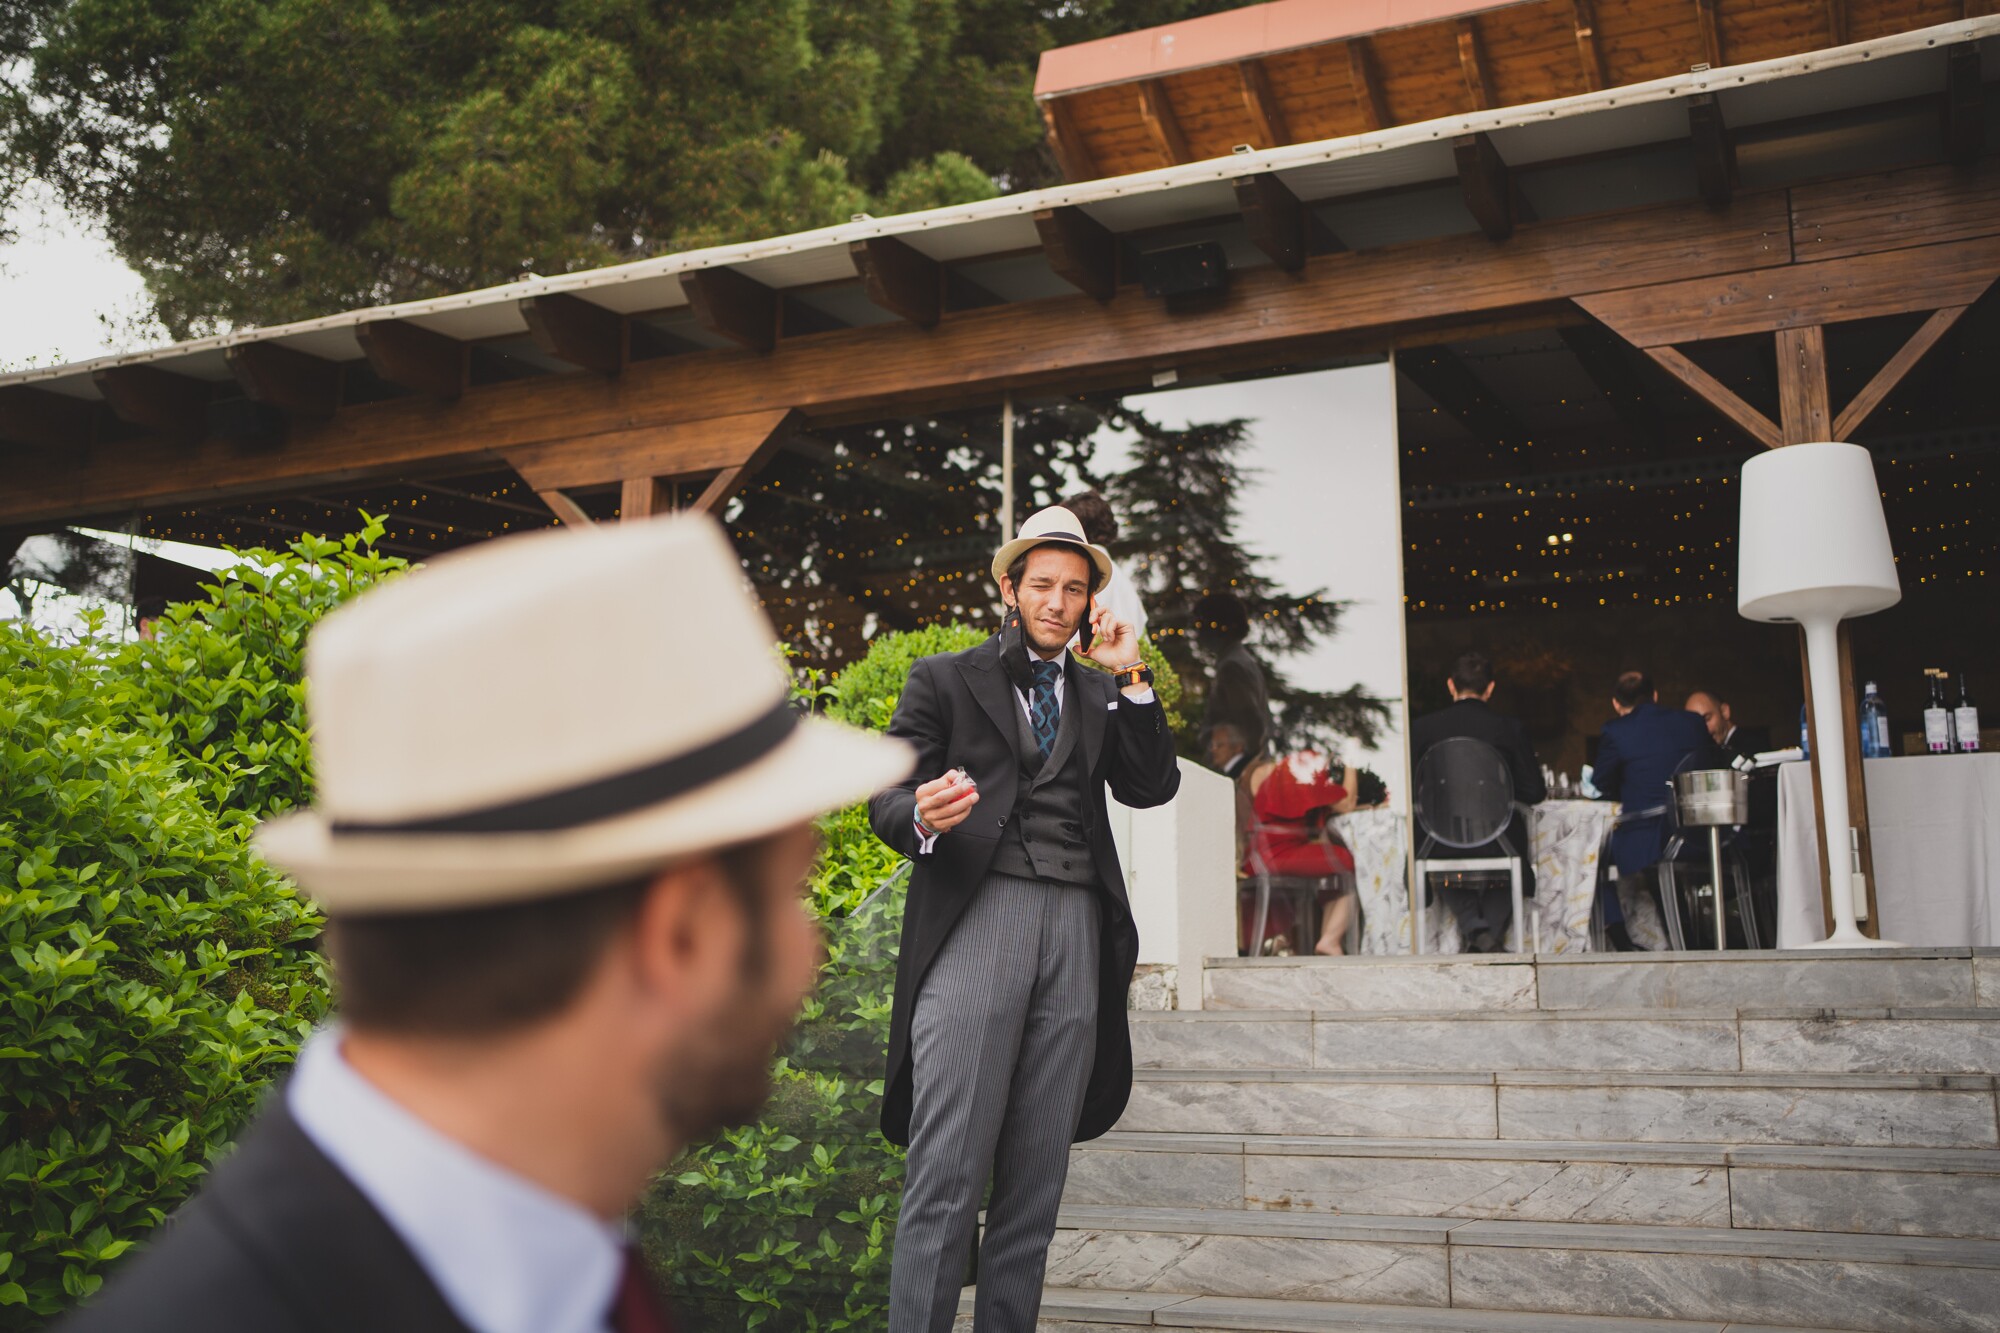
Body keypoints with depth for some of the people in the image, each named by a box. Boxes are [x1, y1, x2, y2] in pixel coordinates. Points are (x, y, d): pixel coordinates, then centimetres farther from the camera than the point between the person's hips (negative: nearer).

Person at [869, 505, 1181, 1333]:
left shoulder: (1102, 695, 22)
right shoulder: (943, 679, 13)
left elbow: (1154, 787, 9)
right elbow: (885, 800, 6)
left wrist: (1130, 679, 2)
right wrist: (922, 817, -17)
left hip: (1077, 930, 4)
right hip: (974, 921, -3)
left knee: (1037, 1180, 4)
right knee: (947, 1172, -10)